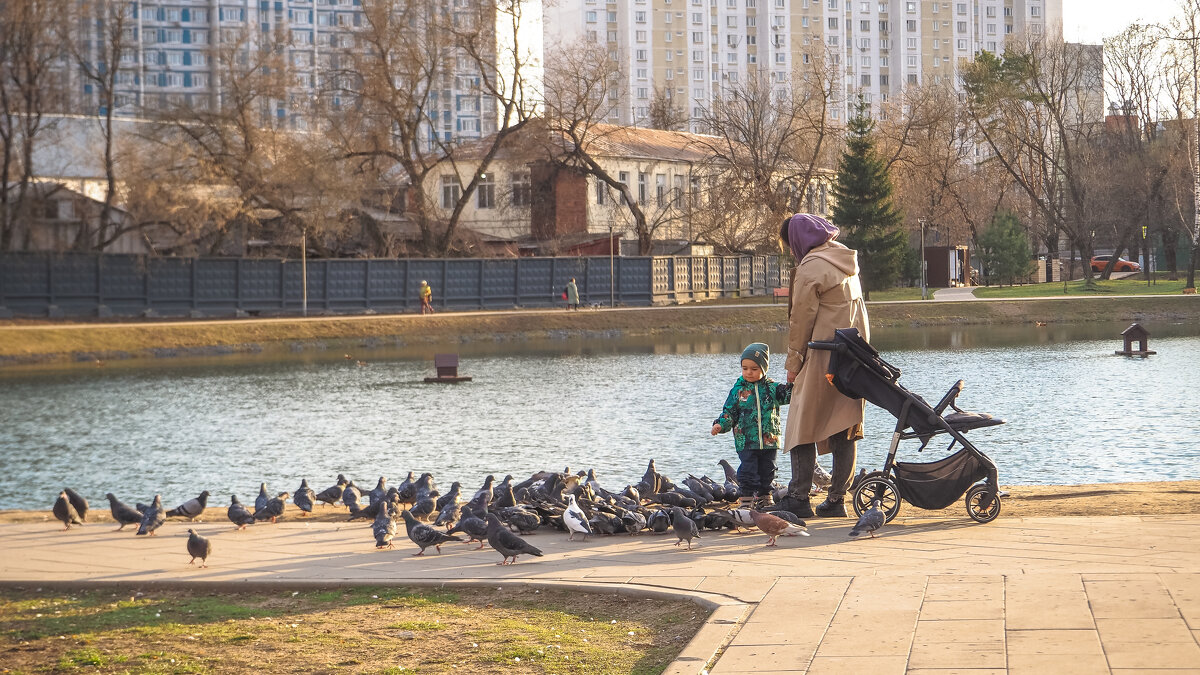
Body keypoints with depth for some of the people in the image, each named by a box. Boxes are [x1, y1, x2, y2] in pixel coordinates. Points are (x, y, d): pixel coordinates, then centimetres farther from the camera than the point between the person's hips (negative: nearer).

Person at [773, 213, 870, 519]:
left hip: (823, 356, -8)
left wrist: (793, 361, -3)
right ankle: (836, 499, 8)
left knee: (803, 425, -2)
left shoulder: (810, 268, -12)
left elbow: (802, 319, -11)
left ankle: (798, 498, -4)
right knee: (846, 430, 7)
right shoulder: (846, 262, 14)